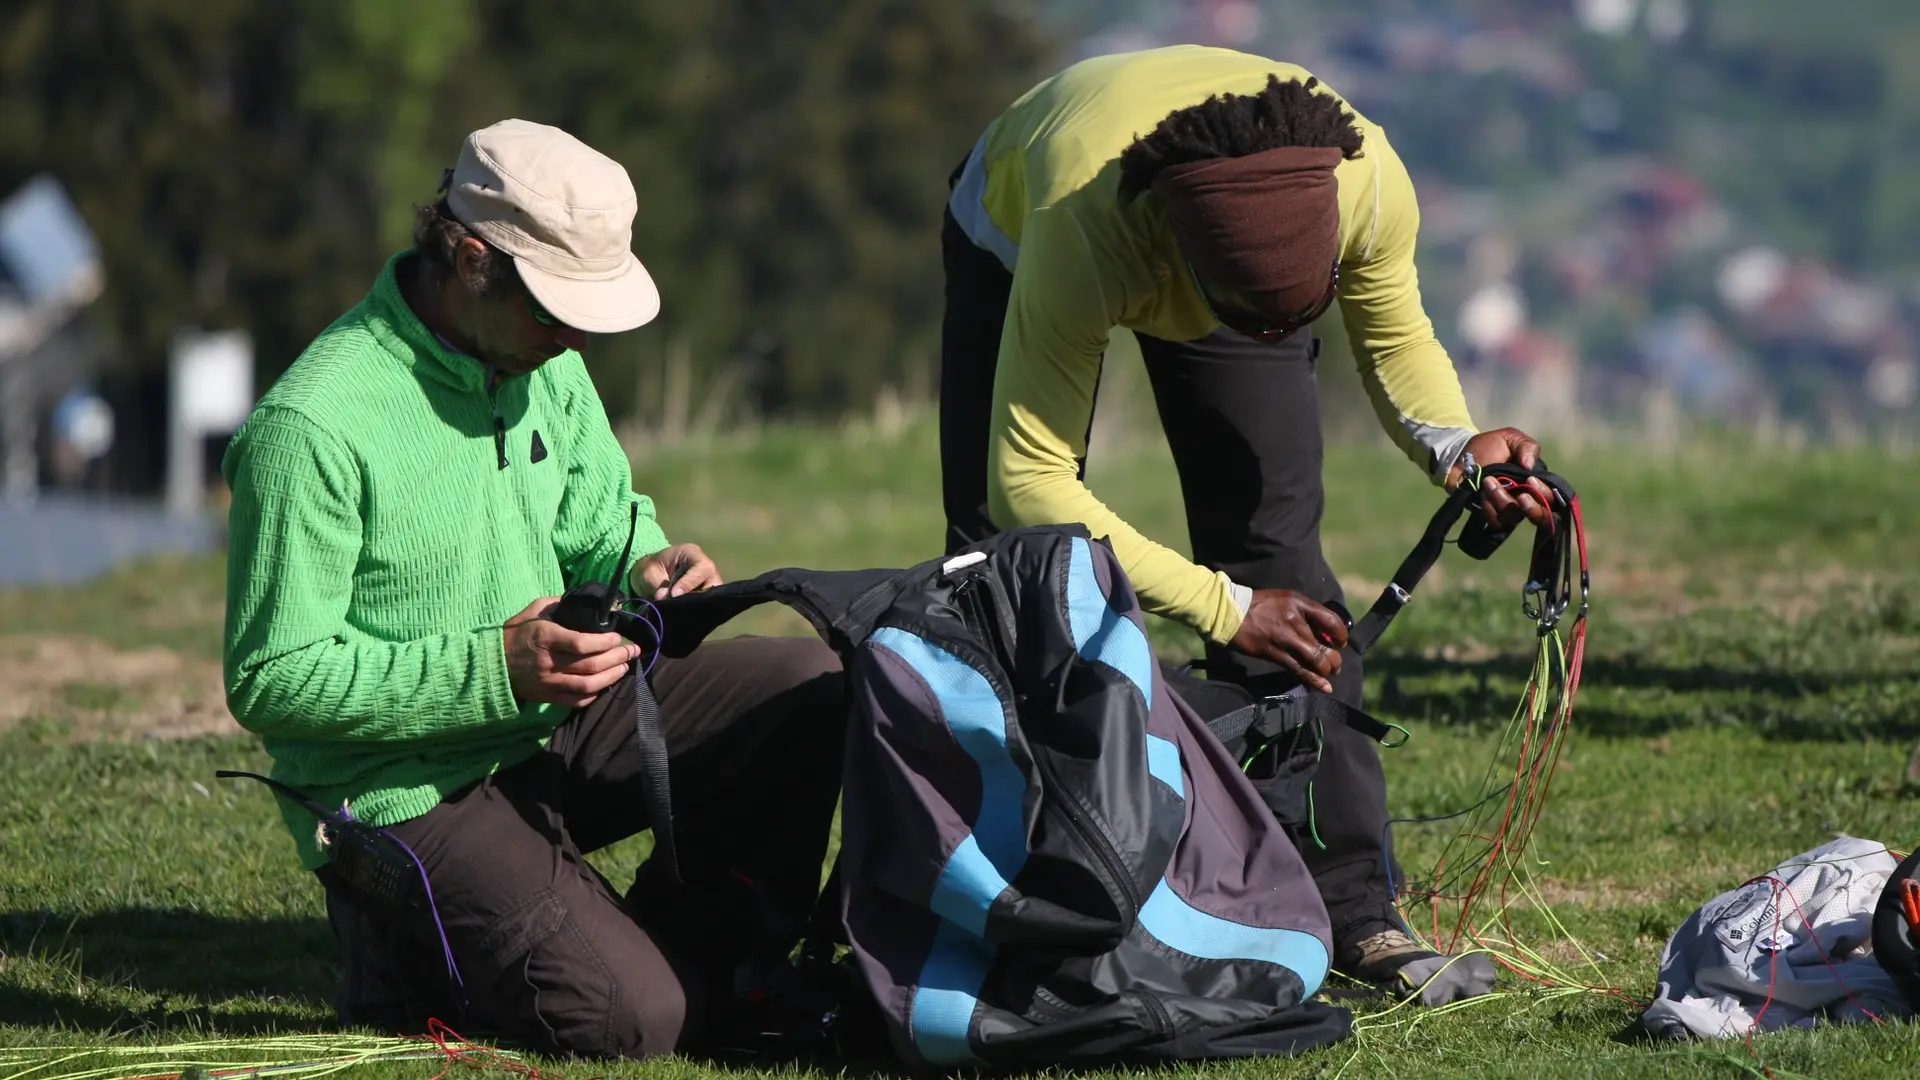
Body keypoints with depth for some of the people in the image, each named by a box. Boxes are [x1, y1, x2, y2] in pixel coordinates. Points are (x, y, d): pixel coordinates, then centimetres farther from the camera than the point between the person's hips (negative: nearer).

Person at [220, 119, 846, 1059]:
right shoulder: (311, 429, -23)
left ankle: (698, 943, 10)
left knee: (819, 692, -6)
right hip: (411, 793, -8)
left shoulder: (544, 364, 2)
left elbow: (600, 516, 18)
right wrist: (493, 669, -29)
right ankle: (416, 953, 5)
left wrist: (644, 564, -8)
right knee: (634, 1020, -21)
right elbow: (270, 680, -21)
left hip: (549, 718, 8)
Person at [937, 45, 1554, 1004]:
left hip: (1226, 251, 2)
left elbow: (1394, 337, -15)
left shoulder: (1368, 182, -38)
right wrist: (1221, 607, -43)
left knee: (1279, 556, -10)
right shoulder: (1082, 236, -48)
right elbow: (1030, 482, -42)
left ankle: (1352, 912, -11)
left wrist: (1451, 445, -36)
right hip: (1019, 234, -2)